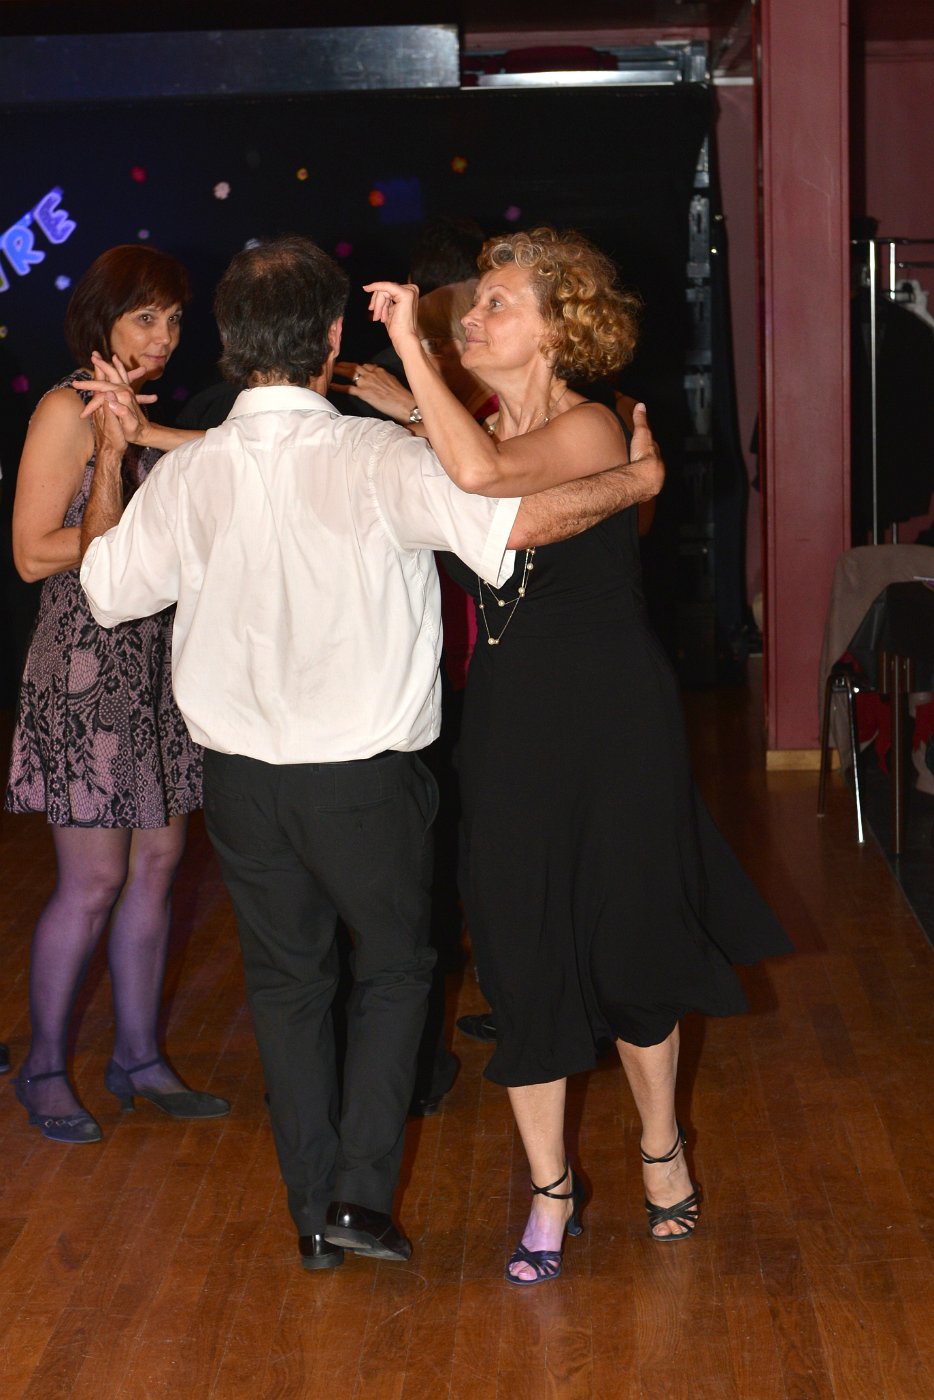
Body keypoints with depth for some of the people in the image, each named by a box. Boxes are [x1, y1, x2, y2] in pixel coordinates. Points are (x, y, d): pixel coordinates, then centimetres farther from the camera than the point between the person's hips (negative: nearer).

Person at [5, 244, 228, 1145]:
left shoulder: (148, 411, 15)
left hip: (159, 662, 8)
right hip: (86, 669, -8)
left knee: (156, 865, 9)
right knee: (92, 881, -4)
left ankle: (137, 1058, 20)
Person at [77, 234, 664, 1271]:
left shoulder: (186, 474, -5)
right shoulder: (376, 458, -17)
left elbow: (106, 588, 8)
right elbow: (512, 520, -27)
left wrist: (108, 454, 20)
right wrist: (637, 477, -12)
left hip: (240, 776, 3)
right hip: (365, 772, -3)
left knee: (286, 981, 17)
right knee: (394, 968, 18)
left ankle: (313, 1215, 24)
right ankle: (362, 1194, 11)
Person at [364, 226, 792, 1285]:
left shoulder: (591, 430, -14)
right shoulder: (481, 438, 6)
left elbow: (481, 474, -33)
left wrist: (410, 344, -25)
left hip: (612, 727, -5)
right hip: (506, 731, 5)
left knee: (624, 948, 9)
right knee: (520, 959, 6)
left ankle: (660, 1148, 35)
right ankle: (550, 1191, 22)